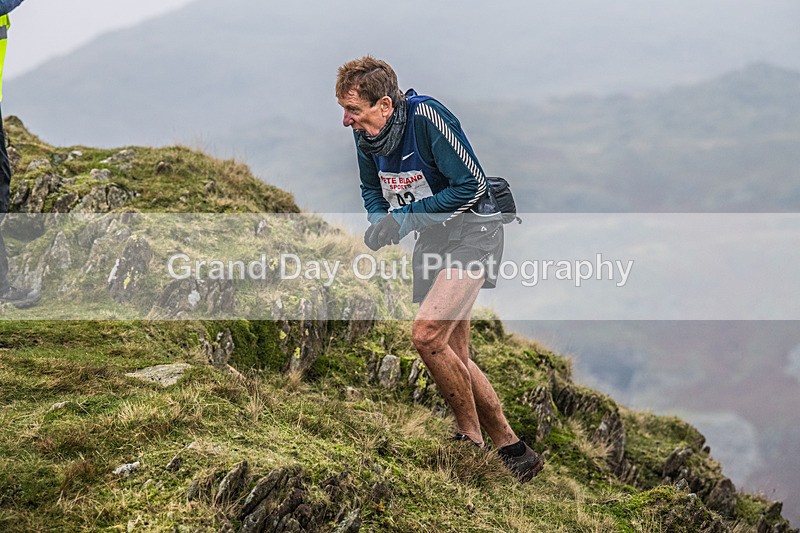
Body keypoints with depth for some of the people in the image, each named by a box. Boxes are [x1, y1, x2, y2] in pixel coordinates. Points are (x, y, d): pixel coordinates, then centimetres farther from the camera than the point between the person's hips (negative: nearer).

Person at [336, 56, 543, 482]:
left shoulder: (427, 118, -24)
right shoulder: (366, 136, -2)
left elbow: (471, 185, -23)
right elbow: (372, 189, 16)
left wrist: (406, 219, -23)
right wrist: (379, 221, -6)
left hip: (473, 232, -9)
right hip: (432, 240, 9)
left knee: (426, 334, -24)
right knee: (453, 357, 11)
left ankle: (473, 441, -9)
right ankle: (514, 452, 21)